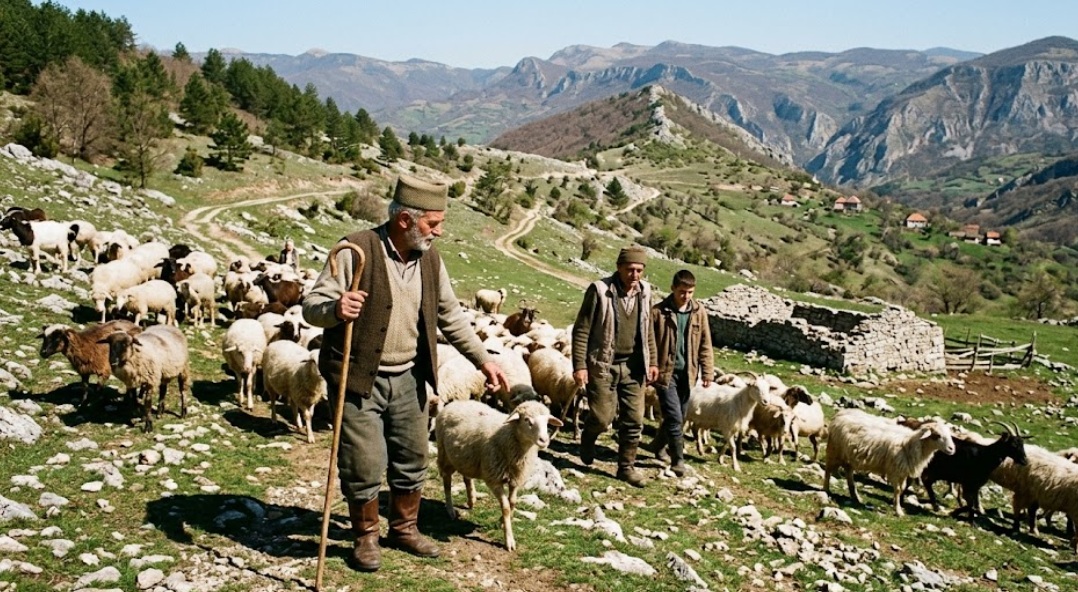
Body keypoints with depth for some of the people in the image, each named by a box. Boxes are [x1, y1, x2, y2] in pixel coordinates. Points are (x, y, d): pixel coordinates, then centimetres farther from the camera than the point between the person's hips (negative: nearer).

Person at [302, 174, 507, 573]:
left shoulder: (429, 258, 2)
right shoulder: (357, 251, -16)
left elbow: (451, 315, 13)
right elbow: (312, 306, -16)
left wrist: (483, 360, 9)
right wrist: (335, 308, -39)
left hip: (407, 378, 6)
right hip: (359, 379, -5)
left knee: (413, 459, 15)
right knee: (365, 465, 0)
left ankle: (404, 528, 36)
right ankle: (366, 537, 23)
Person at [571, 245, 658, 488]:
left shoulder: (644, 292, 4)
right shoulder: (600, 291, -12)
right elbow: (581, 330, -10)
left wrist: (652, 361, 14)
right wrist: (579, 366, -14)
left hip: (633, 366, 5)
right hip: (603, 365, -5)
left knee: (634, 420, 5)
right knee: (603, 417, -6)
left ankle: (627, 467, 20)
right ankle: (588, 439, 29)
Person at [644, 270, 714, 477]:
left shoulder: (699, 313, 2)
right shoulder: (658, 312, -9)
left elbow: (705, 345, 7)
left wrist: (707, 372, 4)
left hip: (687, 373, 4)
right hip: (666, 372, -4)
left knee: (678, 417, 15)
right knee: (674, 417, -10)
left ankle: (658, 446, 38)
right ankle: (678, 460, 1)